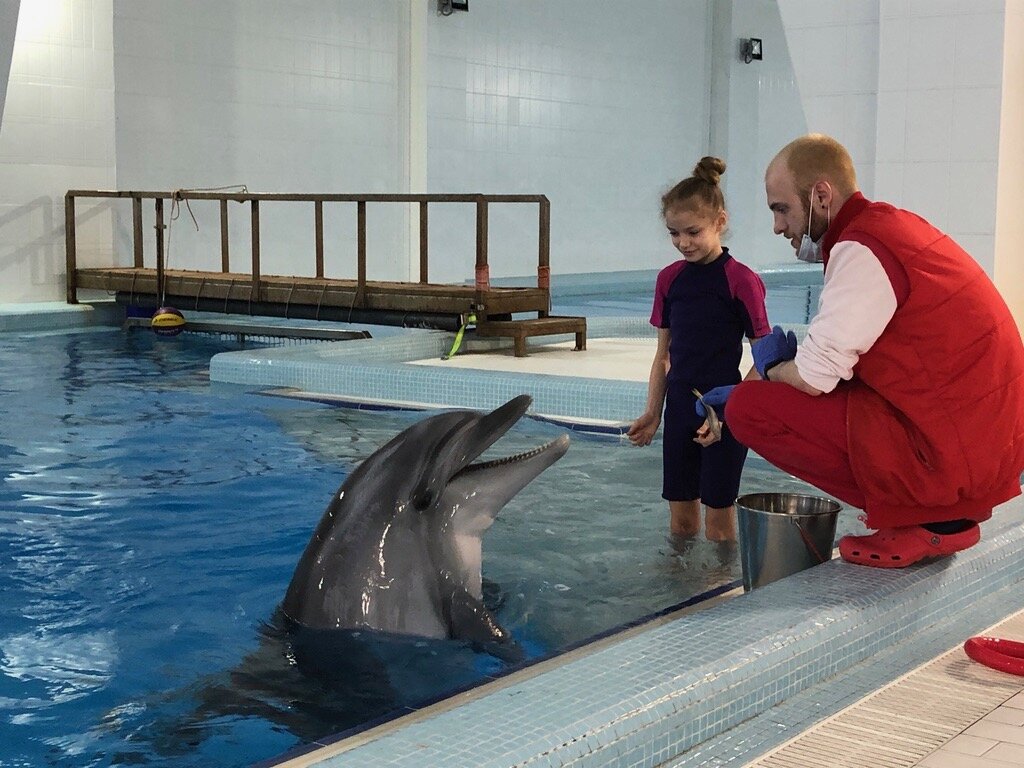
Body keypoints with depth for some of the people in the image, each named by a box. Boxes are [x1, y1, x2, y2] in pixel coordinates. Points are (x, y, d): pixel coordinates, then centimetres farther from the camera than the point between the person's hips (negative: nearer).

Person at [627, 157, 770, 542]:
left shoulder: (740, 280, -11)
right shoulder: (669, 279, 6)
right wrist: (652, 413, 9)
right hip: (680, 408, 5)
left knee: (718, 518, 3)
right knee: (681, 517, 12)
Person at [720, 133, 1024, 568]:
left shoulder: (861, 250, -17)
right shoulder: (890, 223, 14)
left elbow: (813, 378, -18)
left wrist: (771, 367, 3)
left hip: (950, 460, -10)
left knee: (749, 408, -12)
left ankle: (924, 522, -5)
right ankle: (944, 514, 13)